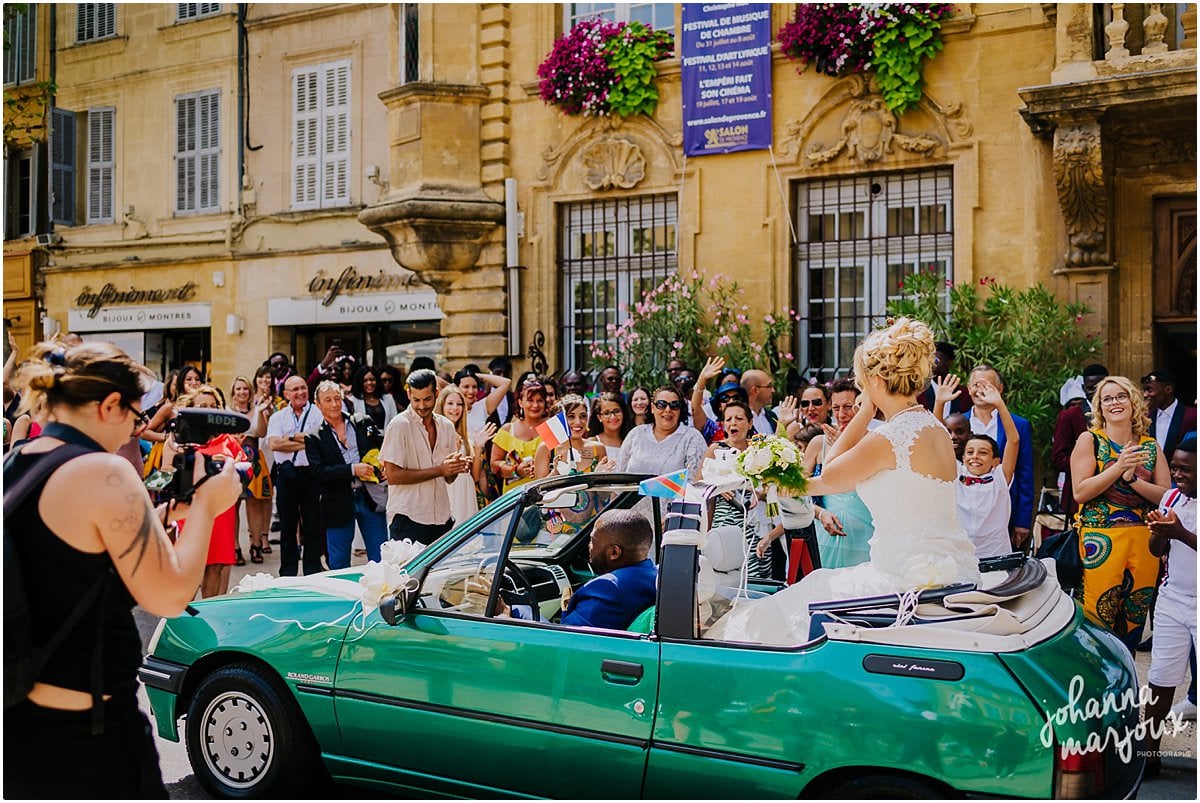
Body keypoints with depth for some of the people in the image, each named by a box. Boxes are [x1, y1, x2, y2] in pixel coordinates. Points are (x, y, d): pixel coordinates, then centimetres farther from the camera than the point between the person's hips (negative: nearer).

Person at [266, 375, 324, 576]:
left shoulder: (318, 414, 2)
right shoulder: (278, 417, 10)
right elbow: (273, 444, -6)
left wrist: (291, 437, -7)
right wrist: (304, 441, -9)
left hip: (310, 474, -3)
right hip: (286, 474, 3)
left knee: (313, 526, 1)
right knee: (287, 527, 10)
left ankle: (313, 573, 9)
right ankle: (287, 574, 18)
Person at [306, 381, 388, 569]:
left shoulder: (363, 424, 7)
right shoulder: (314, 438, -1)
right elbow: (319, 472, -10)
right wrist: (353, 469, -18)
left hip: (370, 498, 2)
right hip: (339, 504, -2)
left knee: (381, 560, 6)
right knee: (339, 565, 8)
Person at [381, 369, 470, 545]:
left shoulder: (446, 426, 12)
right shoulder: (399, 425, -6)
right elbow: (392, 475, -14)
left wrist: (457, 467, -8)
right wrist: (439, 470, -14)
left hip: (442, 519, 5)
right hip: (408, 520, -5)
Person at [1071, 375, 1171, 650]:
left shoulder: (1151, 447, 11)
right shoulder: (1089, 440, 2)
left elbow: (1166, 496, 3)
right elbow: (1080, 492, -8)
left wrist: (1132, 479, -12)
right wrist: (1119, 467, -15)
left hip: (1143, 539, 4)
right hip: (1101, 536, -3)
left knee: (1136, 617, 7)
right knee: (1099, 613, -7)